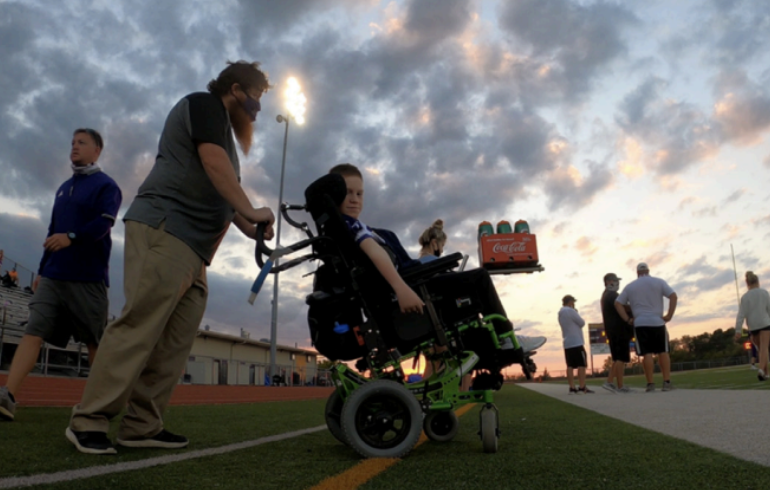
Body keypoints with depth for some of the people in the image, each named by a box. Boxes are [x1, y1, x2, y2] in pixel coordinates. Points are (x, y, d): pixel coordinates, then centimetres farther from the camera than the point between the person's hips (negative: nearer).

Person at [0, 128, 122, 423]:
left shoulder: (106, 186, -1)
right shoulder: (64, 188, 21)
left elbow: (103, 223, -16)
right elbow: (53, 231, 23)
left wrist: (72, 237, -33)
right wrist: (42, 269, 19)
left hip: (87, 277, -6)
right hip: (53, 276, 6)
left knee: (94, 341, 1)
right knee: (34, 331, -8)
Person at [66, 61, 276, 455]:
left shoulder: (221, 126, 30)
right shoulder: (205, 104, 3)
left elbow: (221, 195, 25)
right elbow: (213, 161, -15)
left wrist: (252, 229, 12)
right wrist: (251, 211, -18)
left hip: (192, 246, 10)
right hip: (164, 229, -10)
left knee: (176, 340, 1)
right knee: (141, 325, -15)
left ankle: (142, 426, 3)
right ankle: (88, 420, -9)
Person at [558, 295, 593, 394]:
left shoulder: (561, 313, 15)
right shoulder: (571, 311, -11)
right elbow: (582, 323, -8)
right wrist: (577, 314, 9)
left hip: (567, 344, 8)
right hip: (576, 343, -8)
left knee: (570, 366, 4)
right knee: (581, 365, -4)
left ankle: (572, 388, 2)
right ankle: (582, 387, -6)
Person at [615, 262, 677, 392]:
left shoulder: (630, 286, 10)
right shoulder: (659, 282, 6)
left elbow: (617, 303, 5)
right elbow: (673, 296, -6)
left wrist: (627, 319, 4)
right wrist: (669, 316, -4)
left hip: (640, 324, 0)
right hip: (657, 322, 0)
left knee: (647, 354, -1)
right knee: (663, 352, 8)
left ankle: (650, 384, -3)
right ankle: (667, 382, 4)